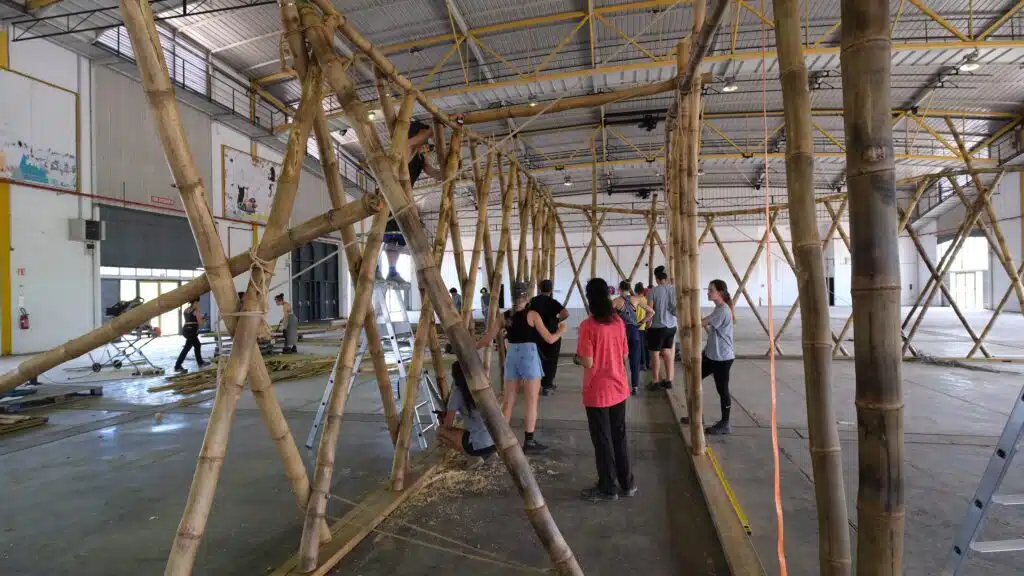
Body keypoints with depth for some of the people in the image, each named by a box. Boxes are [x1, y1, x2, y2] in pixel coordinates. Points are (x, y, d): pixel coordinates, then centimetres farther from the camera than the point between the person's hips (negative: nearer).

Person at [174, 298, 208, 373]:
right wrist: (204, 319, 12)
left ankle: (200, 363, 30)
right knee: (186, 348, -4)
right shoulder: (196, 310, -9)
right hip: (191, 331, -9)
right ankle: (177, 367, -5)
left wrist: (201, 318, 23)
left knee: (197, 345, 21)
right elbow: (199, 321, -9)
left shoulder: (185, 310, 14)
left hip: (185, 329, 9)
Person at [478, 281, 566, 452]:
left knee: (508, 400, 13)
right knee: (532, 401, 5)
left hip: (511, 357, 4)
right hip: (529, 357, -4)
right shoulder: (532, 314, -6)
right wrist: (561, 329, 15)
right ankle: (529, 441, 7)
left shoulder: (505, 316, 4)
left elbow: (486, 339, 5)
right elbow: (550, 339, -5)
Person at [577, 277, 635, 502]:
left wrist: (578, 355, 0)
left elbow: (588, 363, -19)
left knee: (602, 440, 7)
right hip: (618, 388, 6)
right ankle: (627, 483, 29)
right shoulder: (618, 321, 0)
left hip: (597, 392, -6)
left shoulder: (588, 325, -19)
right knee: (619, 436, 18)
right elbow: (624, 354, 9)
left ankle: (607, 488, 20)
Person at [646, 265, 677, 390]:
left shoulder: (654, 291, -15)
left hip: (657, 327, -5)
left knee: (655, 353, 7)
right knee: (667, 351, 18)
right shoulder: (675, 289, -1)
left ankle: (656, 382, 15)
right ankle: (668, 380, 22)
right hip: (671, 326, 5)